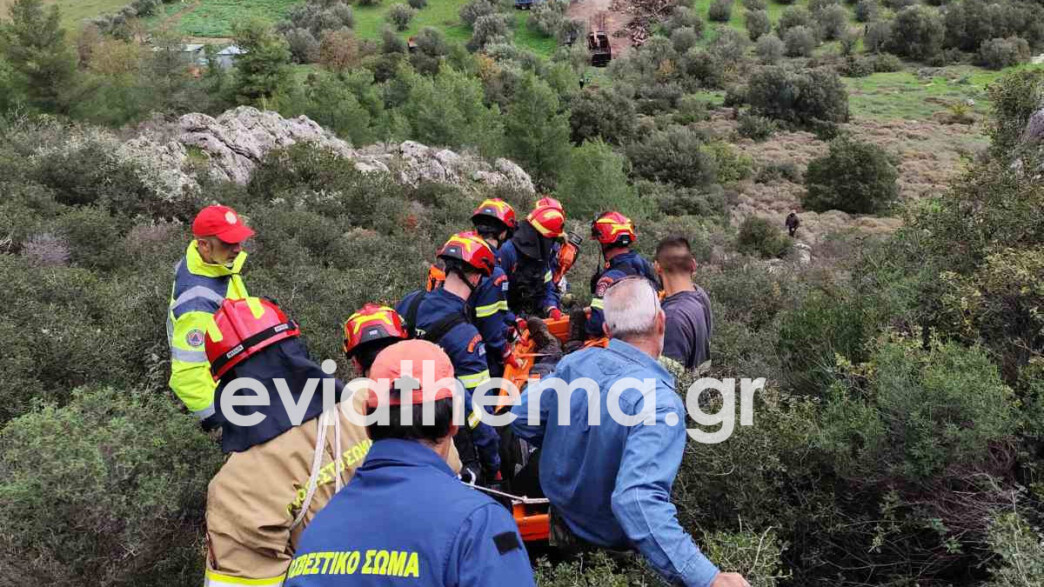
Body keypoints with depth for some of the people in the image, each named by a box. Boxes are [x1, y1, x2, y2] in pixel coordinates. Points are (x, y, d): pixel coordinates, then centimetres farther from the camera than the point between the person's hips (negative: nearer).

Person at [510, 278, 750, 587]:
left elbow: (521, 419, -2)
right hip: (605, 538, -5)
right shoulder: (658, 402, -35)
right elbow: (638, 500, -46)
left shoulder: (575, 361, -15)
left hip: (560, 502, 6)